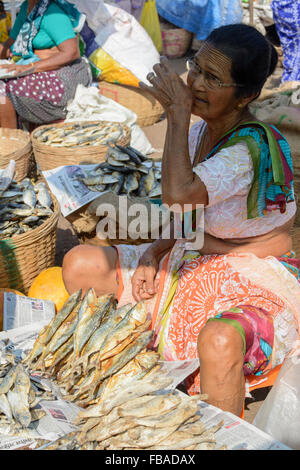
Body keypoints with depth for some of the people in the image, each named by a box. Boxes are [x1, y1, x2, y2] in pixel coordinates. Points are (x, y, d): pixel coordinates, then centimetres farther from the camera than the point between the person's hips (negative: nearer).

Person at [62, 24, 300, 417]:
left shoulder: (253, 147, -25)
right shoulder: (201, 131, 0)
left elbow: (177, 194, -38)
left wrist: (177, 114, -27)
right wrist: (156, 253, -3)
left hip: (257, 280, -8)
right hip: (194, 262, 8)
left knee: (218, 341, -43)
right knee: (79, 263, 5)